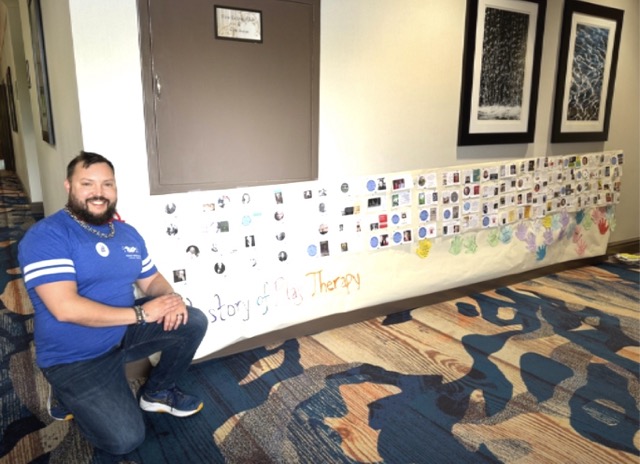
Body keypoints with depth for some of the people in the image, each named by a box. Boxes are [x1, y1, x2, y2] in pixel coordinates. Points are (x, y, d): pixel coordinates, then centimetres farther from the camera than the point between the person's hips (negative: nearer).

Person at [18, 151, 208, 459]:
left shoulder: (128, 234, 6)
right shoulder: (45, 236, -20)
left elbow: (152, 280, 10)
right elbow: (66, 308, -28)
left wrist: (170, 298, -16)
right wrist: (142, 312, -26)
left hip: (124, 332, 7)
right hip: (75, 357, -6)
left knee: (193, 322, -7)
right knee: (125, 440, -14)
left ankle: (158, 391, 15)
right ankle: (69, 395, 14)